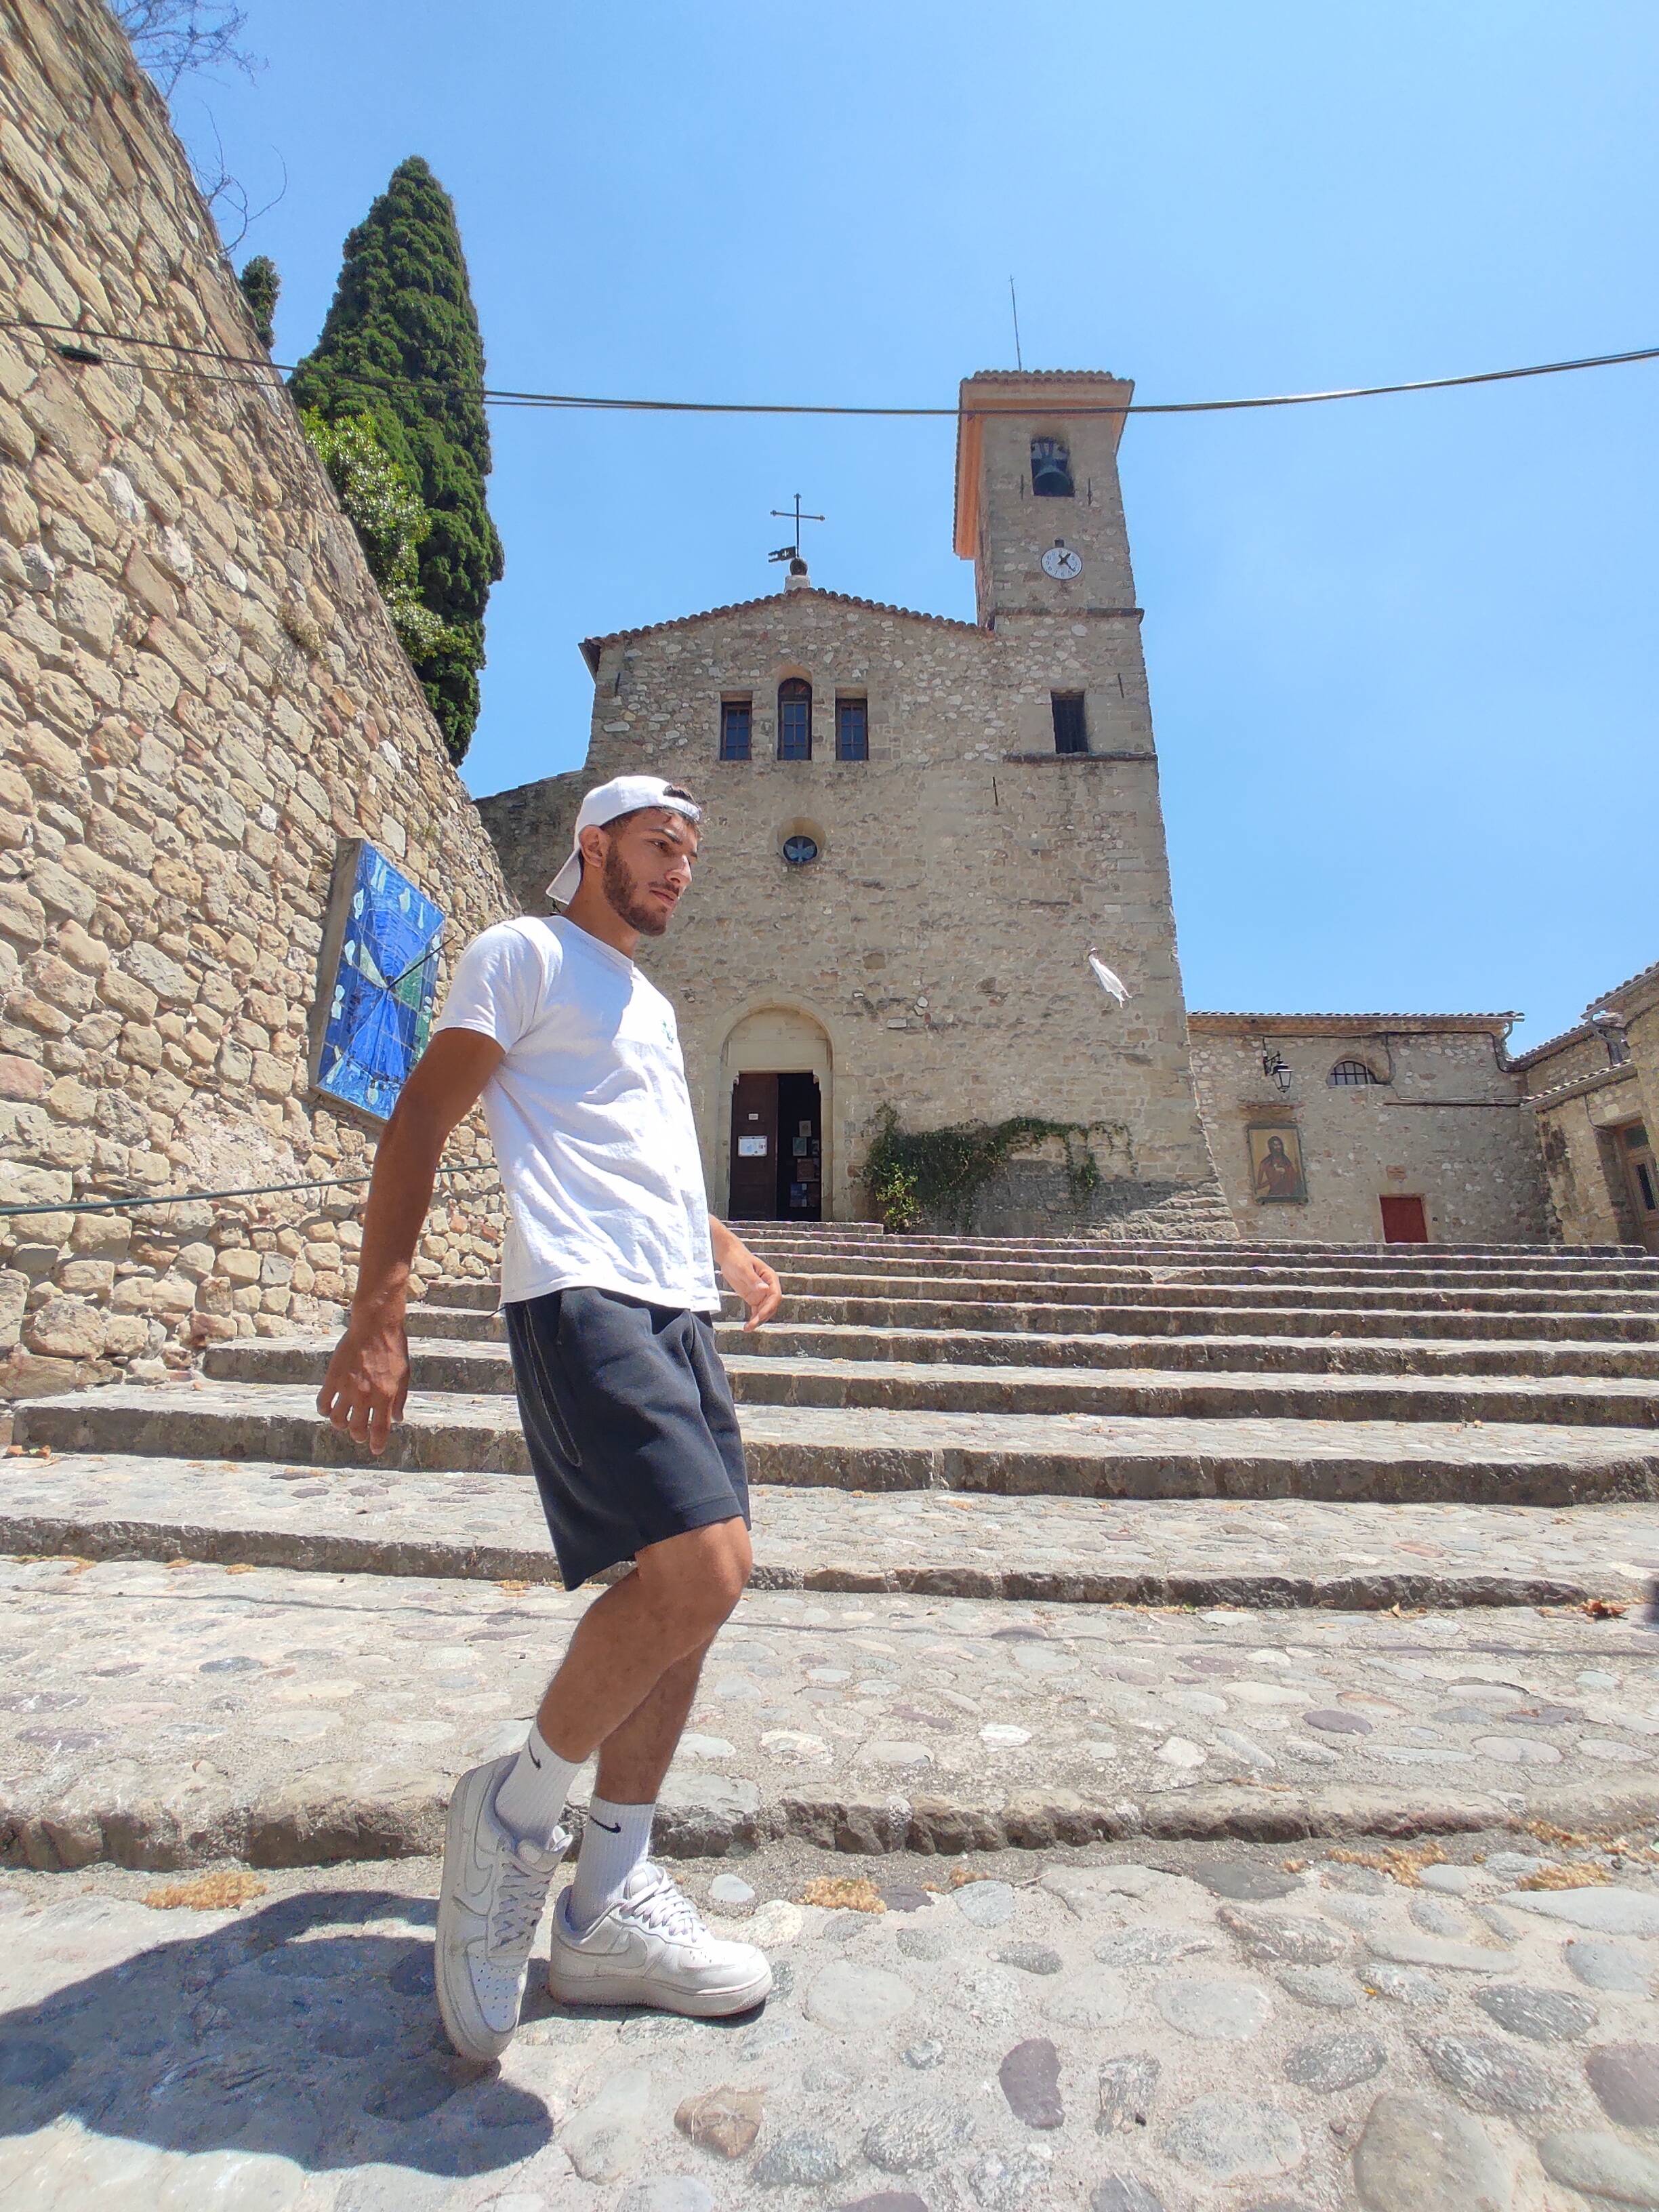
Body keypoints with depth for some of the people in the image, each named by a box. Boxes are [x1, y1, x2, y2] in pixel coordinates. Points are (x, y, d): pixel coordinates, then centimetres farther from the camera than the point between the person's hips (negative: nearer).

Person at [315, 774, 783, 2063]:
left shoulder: (651, 1004, 28)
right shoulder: (525, 955, 3)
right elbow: (422, 1122, -5)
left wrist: (725, 1249, 23)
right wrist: (379, 1316, -14)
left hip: (678, 1309, 9)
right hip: (582, 1298, -9)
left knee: (692, 1585, 7)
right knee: (703, 1565, -21)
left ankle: (608, 1906, 23)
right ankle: (517, 1808, 6)